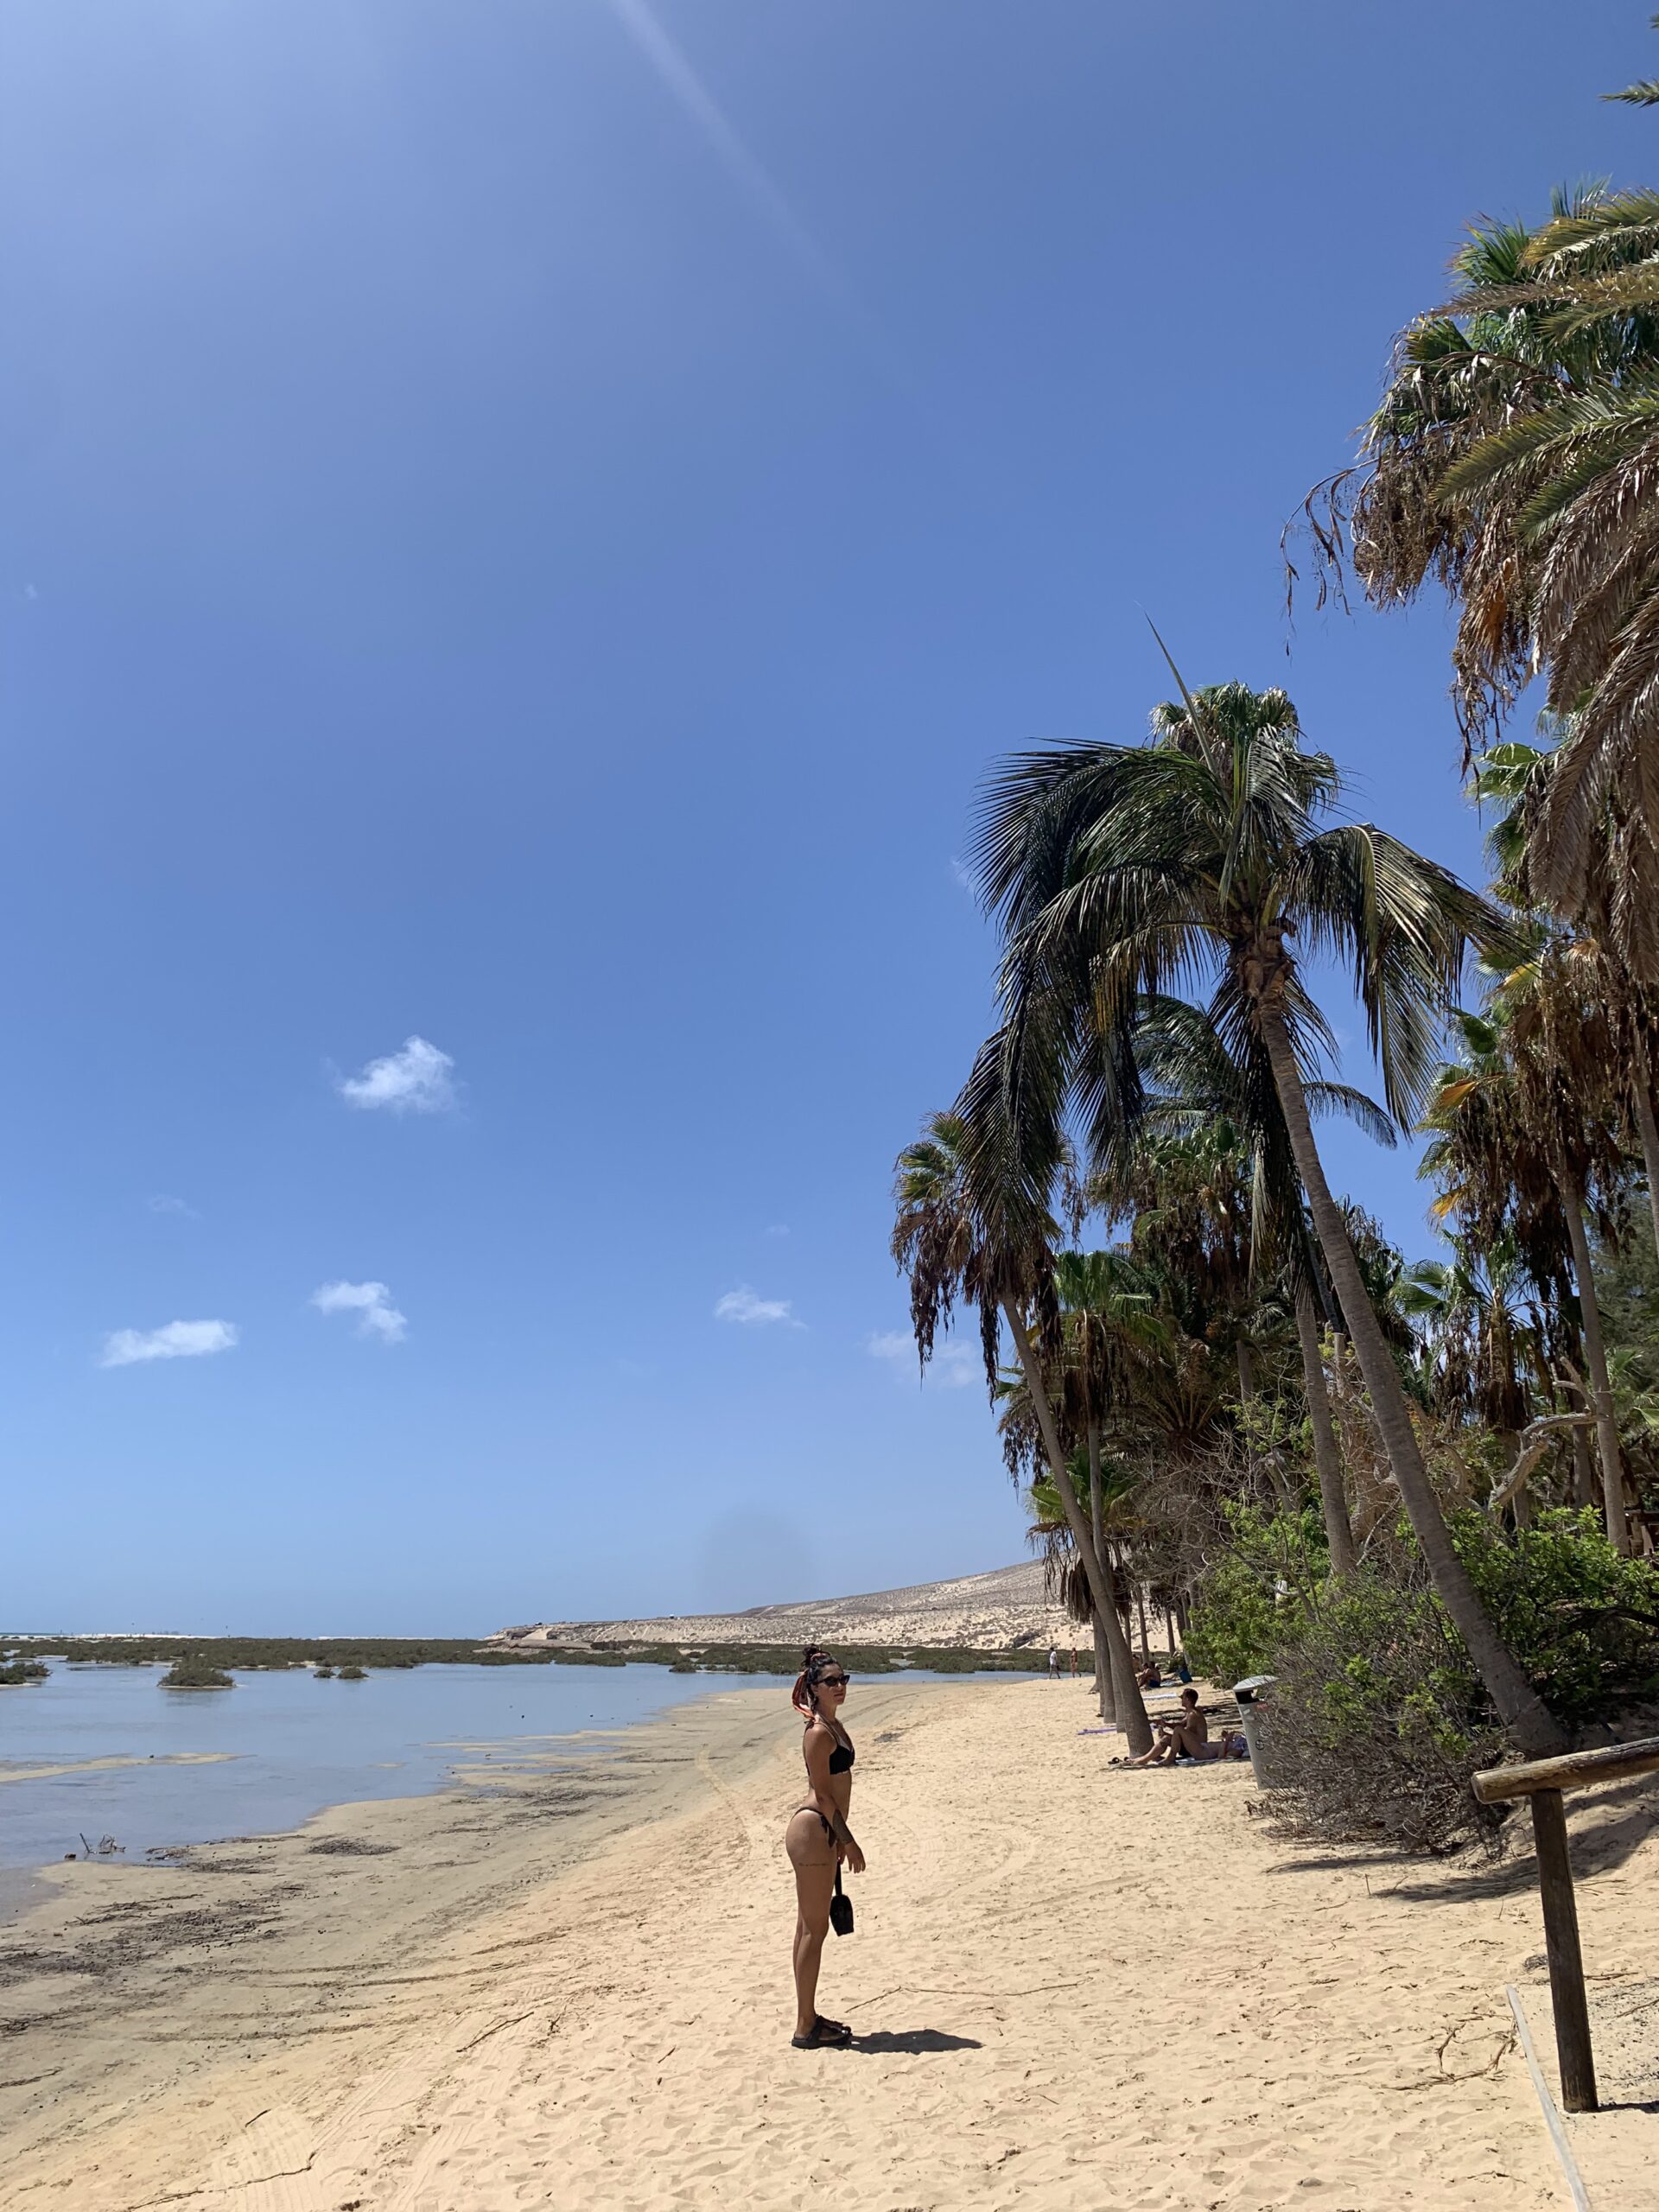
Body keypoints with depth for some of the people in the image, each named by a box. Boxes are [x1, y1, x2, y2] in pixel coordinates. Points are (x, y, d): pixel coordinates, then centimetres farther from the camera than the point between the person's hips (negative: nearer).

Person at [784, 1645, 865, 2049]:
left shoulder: (833, 1726, 12)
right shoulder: (819, 1733, -18)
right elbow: (823, 1793, -18)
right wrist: (848, 1841, -14)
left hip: (823, 1831, 10)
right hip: (812, 1832, -10)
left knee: (810, 1928, 17)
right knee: (814, 1929, -1)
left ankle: (809, 2017, 27)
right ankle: (805, 2029, 8)